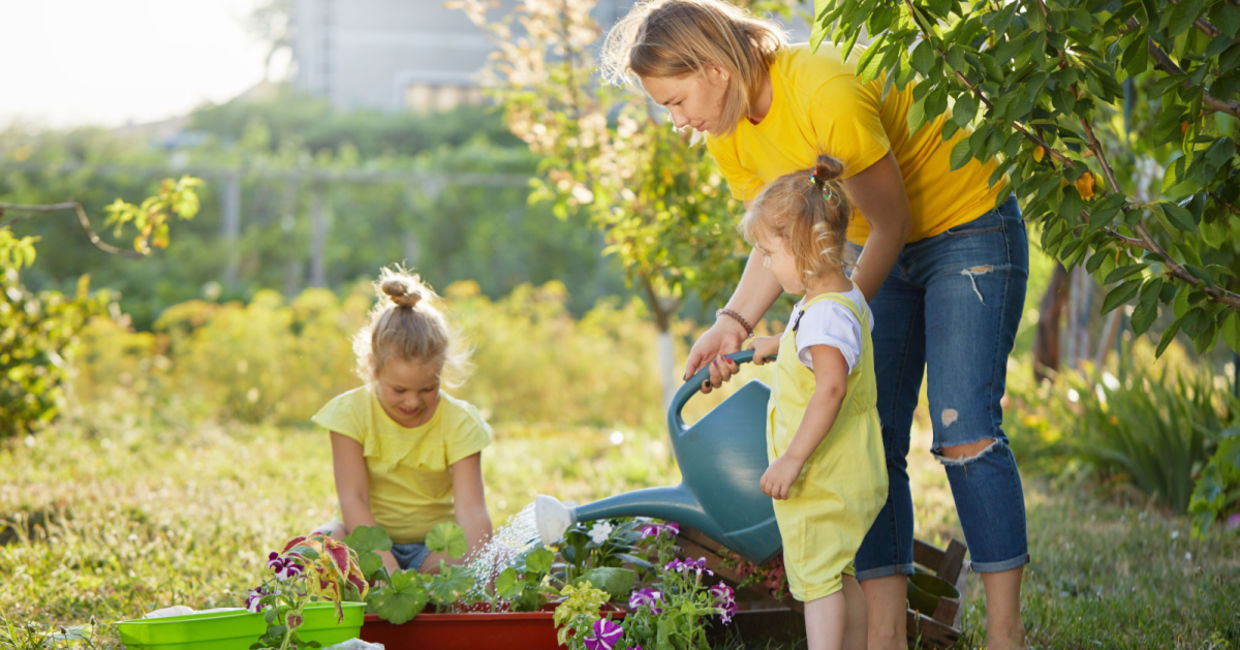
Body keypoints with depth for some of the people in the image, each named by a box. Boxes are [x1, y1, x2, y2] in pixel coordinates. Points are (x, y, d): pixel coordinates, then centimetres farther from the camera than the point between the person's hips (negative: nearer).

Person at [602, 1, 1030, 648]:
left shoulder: (826, 92, -31)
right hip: (883, 252, 7)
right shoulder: (729, 130, -7)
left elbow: (892, 222, -22)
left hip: (966, 226, -7)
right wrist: (734, 321, -15)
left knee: (964, 432, -14)